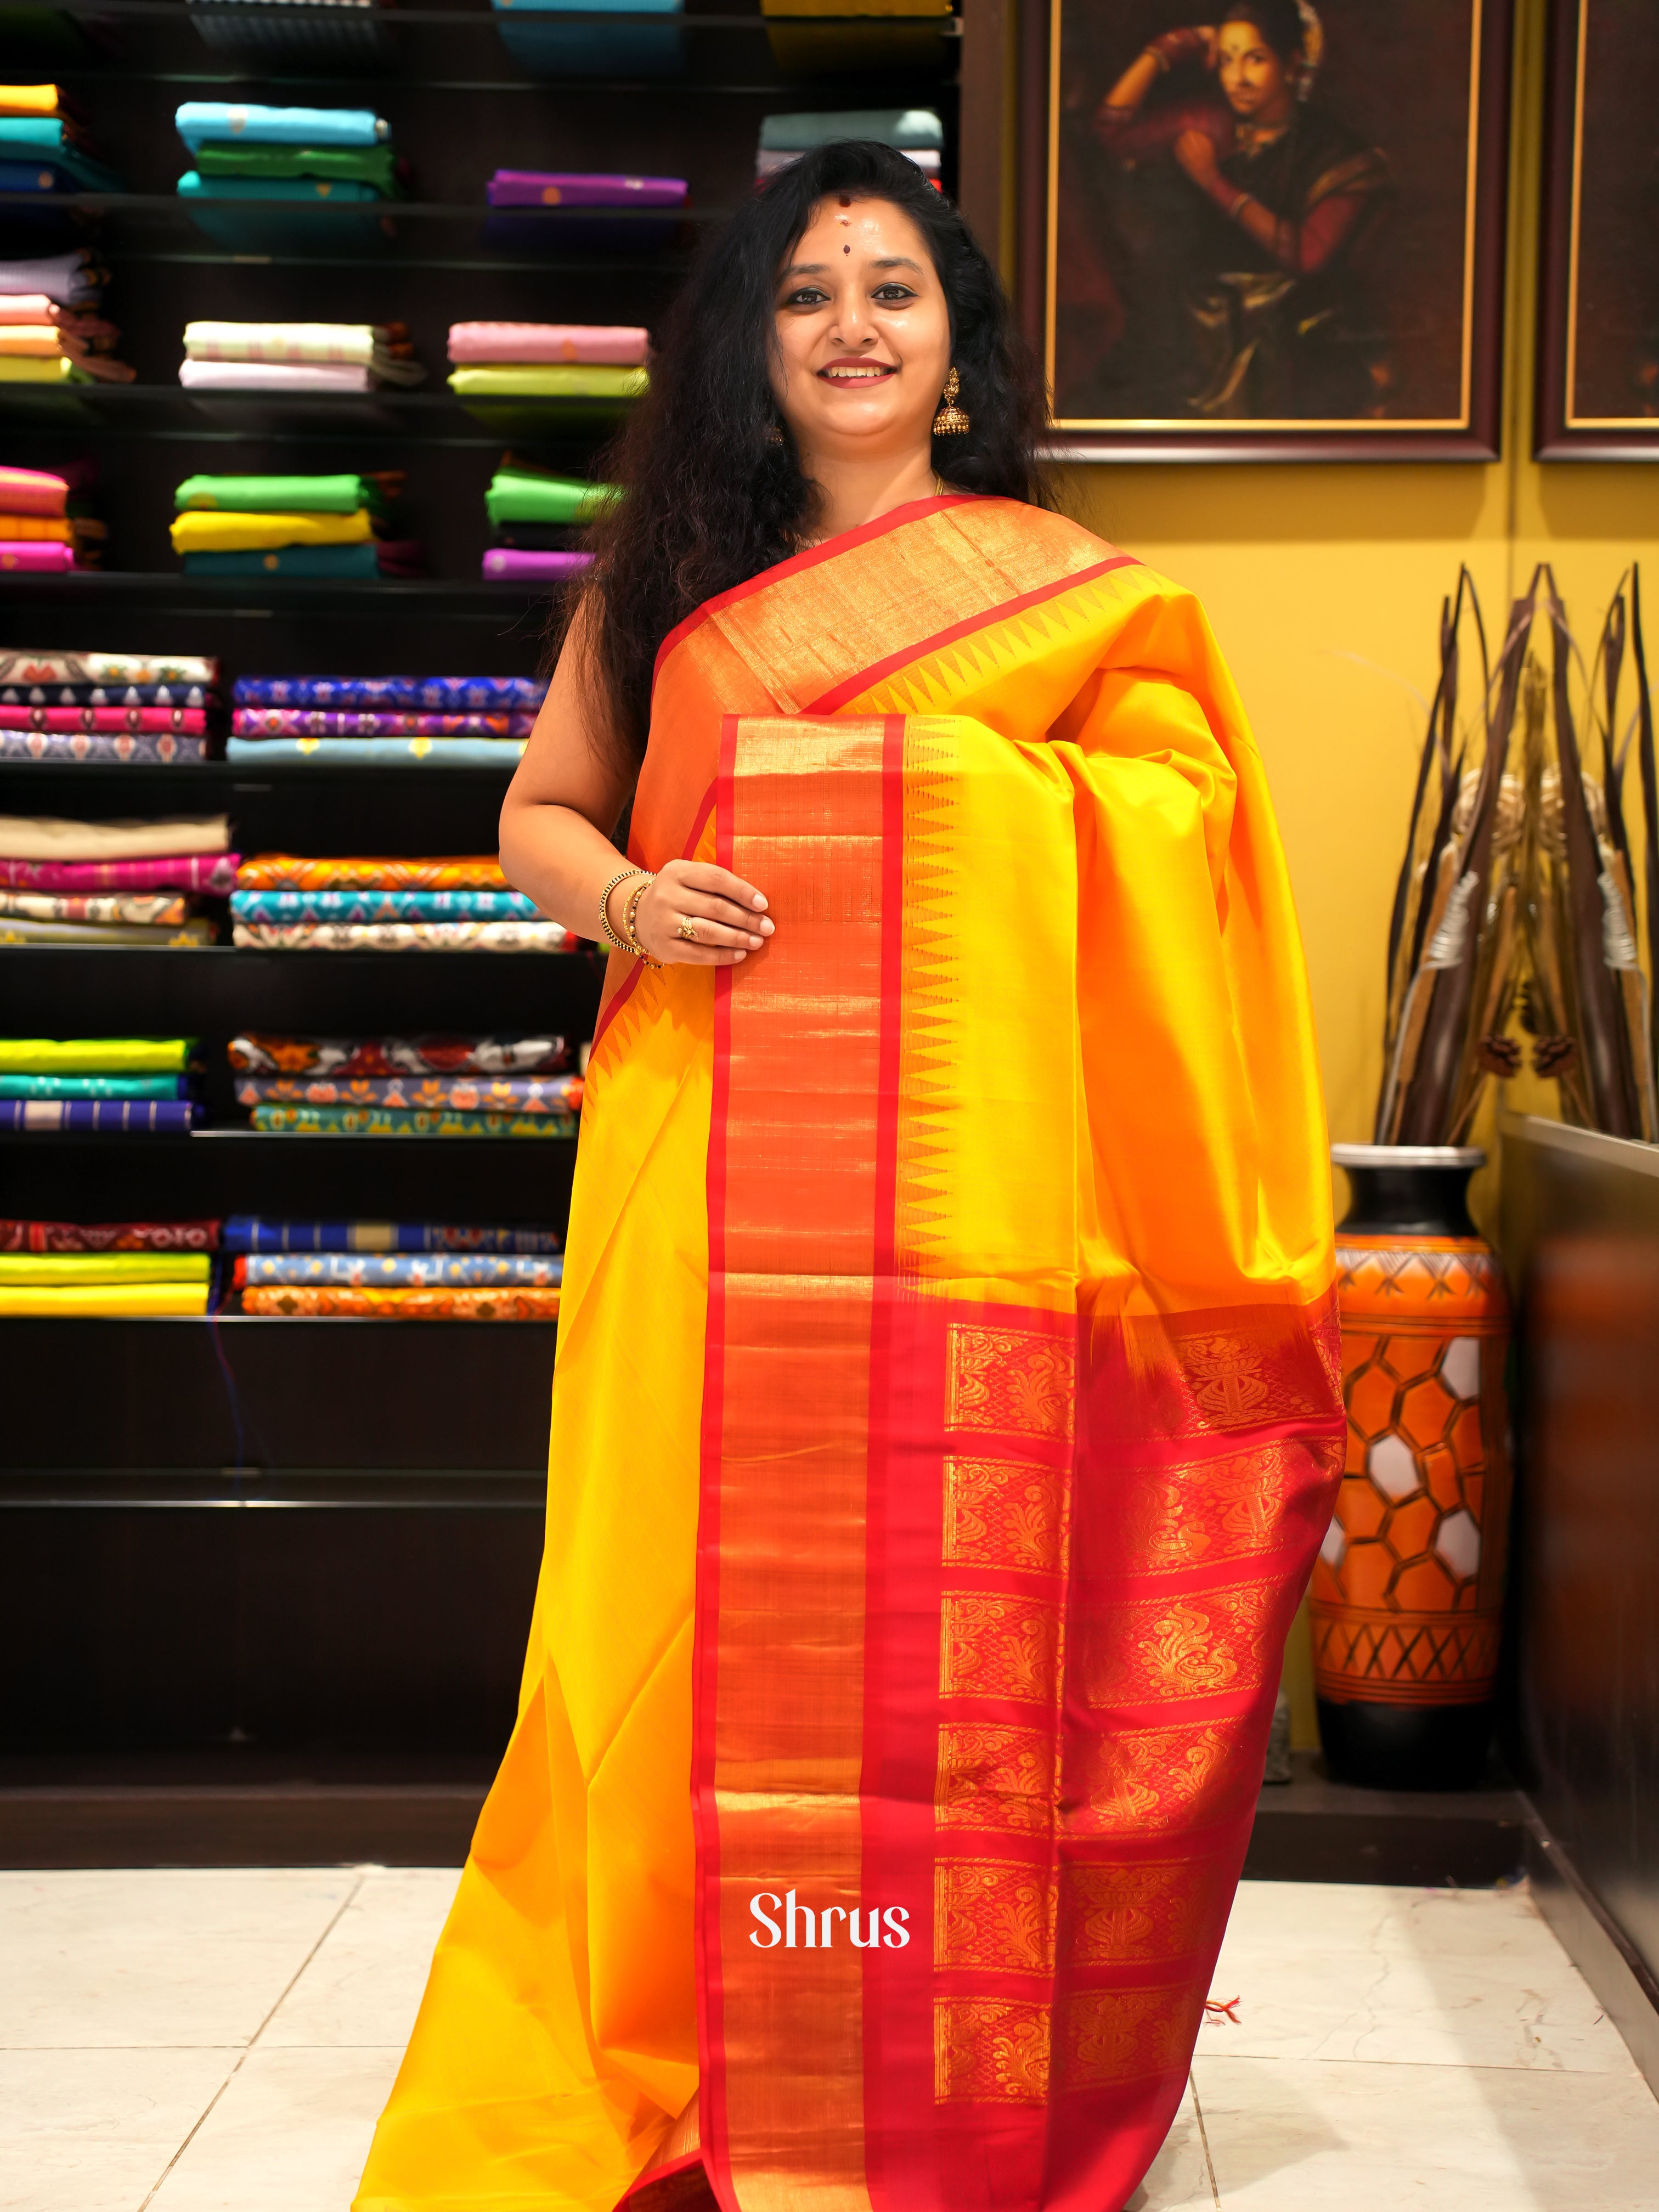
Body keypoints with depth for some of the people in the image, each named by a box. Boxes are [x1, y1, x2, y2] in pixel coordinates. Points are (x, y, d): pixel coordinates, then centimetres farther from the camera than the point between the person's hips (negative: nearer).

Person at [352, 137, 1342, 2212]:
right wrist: (626, 897, -2)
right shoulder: (661, 579, 14)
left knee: (948, 1602, 0)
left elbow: (1186, 811, 4)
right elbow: (540, 810, 18)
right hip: (705, 1166, 2)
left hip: (958, 1166, -2)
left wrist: (953, 775, -8)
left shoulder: (1057, 578, 8)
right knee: (698, 1588, 3)